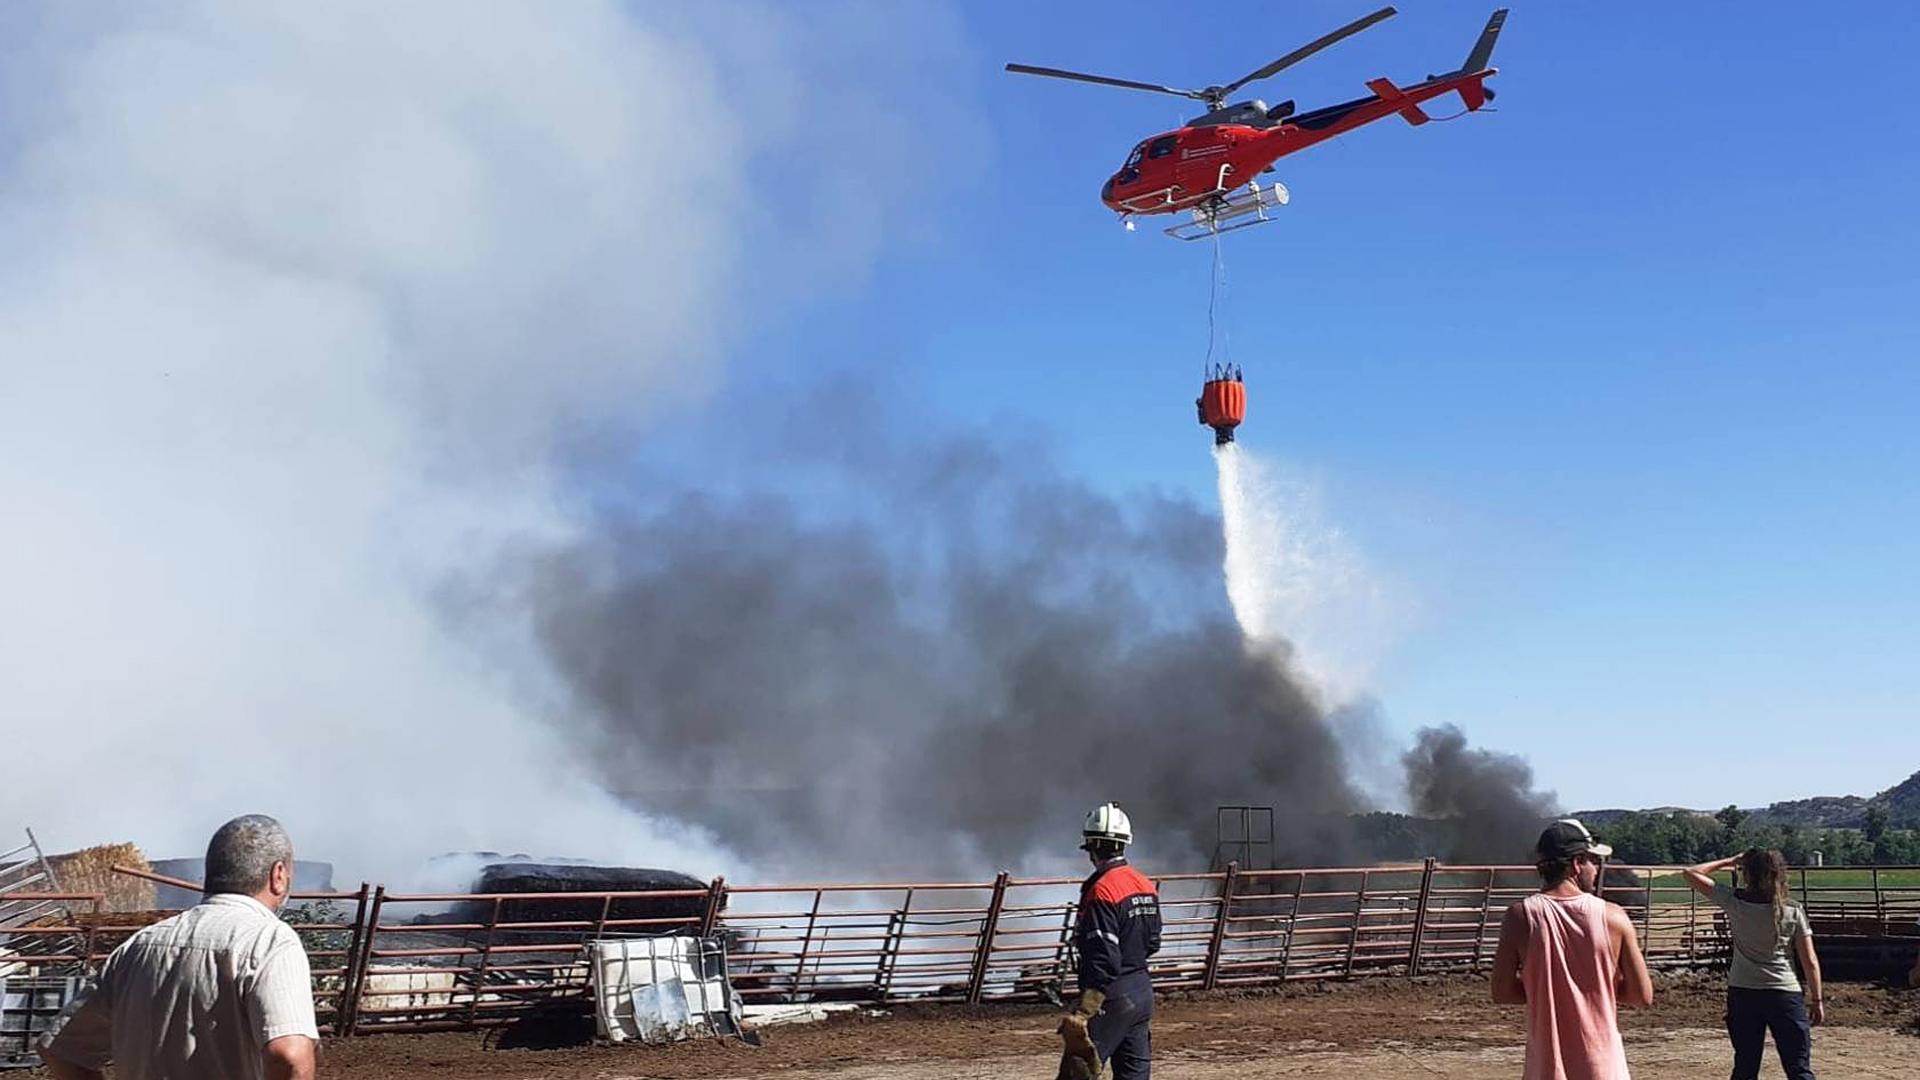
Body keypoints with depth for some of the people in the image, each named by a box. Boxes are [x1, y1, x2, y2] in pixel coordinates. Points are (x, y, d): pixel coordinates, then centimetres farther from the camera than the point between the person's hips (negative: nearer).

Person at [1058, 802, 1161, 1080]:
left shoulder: (1102, 891, -17)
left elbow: (1104, 962, -23)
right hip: (1143, 992, 9)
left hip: (1112, 997, -9)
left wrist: (1082, 1013, -23)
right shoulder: (1146, 885, 9)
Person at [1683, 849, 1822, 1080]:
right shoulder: (1793, 911, -4)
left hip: (1742, 994, 1)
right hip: (1785, 994, -1)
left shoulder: (1734, 902, -6)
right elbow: (1810, 962, -3)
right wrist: (1817, 1000, 6)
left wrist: (1729, 862, 12)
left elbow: (1691, 873, 4)